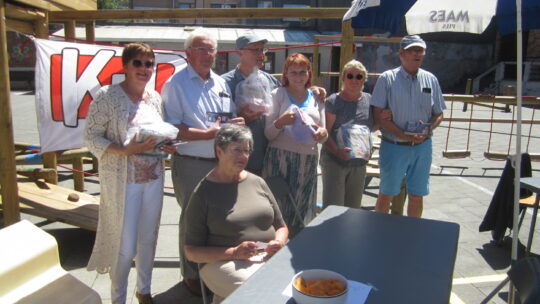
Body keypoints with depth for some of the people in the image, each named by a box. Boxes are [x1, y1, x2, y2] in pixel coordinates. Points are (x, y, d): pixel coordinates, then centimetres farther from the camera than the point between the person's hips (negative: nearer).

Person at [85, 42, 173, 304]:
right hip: (122, 180, -5)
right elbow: (91, 137, -11)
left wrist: (166, 144, -5)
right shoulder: (108, 96, -10)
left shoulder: (154, 97, 7)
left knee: (148, 238, 15)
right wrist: (126, 150, -23)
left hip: (153, 177, 5)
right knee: (125, 245, 1)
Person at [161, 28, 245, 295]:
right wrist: (208, 134, -20)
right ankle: (191, 276, 25)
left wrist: (235, 123, -5)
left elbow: (231, 118, 19)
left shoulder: (221, 83, 11)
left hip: (221, 163, 6)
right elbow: (171, 129, -16)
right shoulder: (176, 84, -7)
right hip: (191, 165, -5)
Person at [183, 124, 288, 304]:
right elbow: (191, 251, 0)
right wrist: (233, 253, -13)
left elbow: (281, 227, 23)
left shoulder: (257, 183, 15)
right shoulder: (203, 193, 1)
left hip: (269, 257, 5)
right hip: (223, 262, -5)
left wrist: (279, 242, -1)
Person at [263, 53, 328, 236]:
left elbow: (322, 138, 18)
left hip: (308, 159, 4)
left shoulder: (317, 98, 15)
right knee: (279, 207, -5)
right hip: (281, 157, -3)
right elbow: (268, 134, 0)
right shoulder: (278, 94, 5)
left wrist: (323, 133, -5)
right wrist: (280, 122, -20)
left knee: (302, 207, 9)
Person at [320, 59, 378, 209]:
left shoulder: (369, 99, 7)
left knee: (353, 208, 16)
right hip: (334, 161, -5)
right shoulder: (334, 101, -9)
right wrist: (337, 151, -30)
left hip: (359, 163, 6)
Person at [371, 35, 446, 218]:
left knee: (417, 196, 12)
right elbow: (378, 114, -9)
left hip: (422, 147, 3)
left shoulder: (430, 79, 7)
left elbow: (438, 114, 11)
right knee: (386, 194, 6)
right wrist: (403, 135, -19)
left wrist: (428, 129, -11)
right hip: (394, 146, -3)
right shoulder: (387, 79, -4)